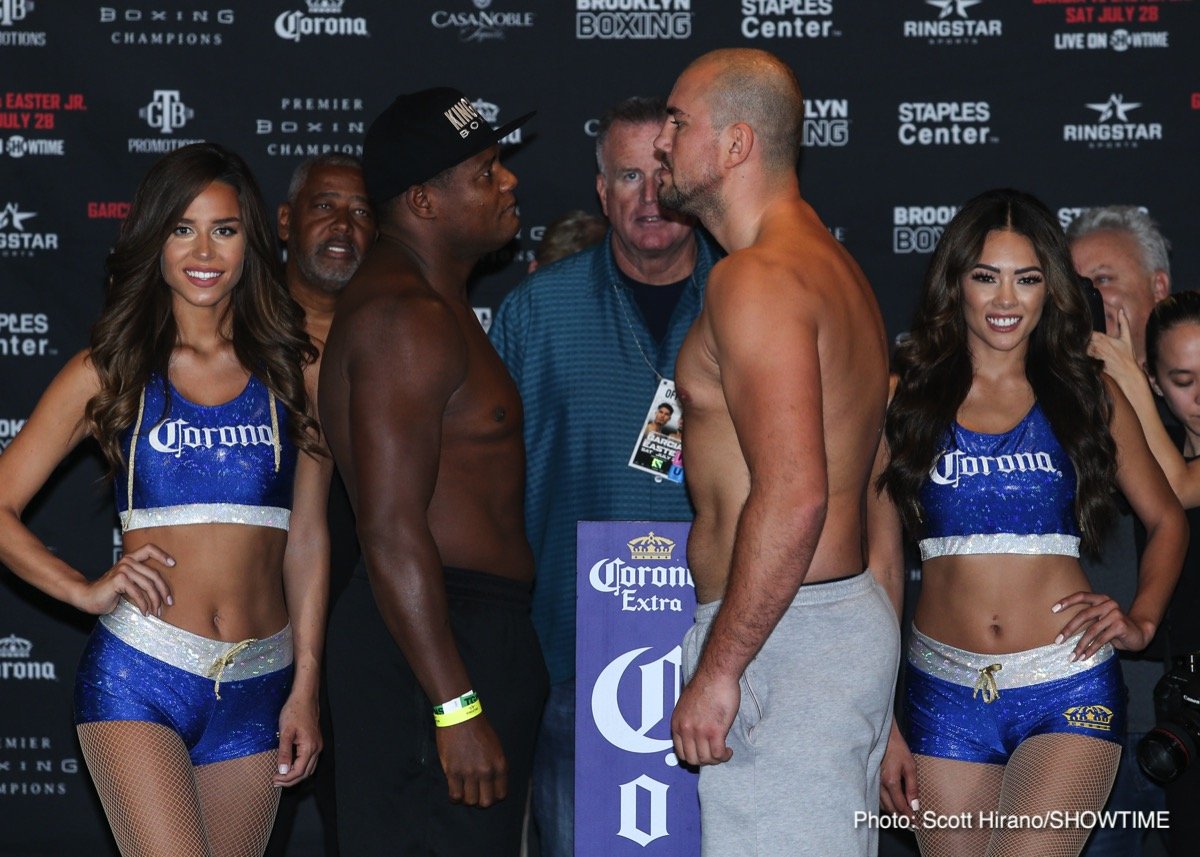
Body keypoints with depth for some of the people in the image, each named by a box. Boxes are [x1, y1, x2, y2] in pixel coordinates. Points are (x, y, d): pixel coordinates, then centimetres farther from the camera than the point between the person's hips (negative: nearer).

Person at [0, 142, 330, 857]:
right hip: (138, 677, -2)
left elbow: (307, 541, 10)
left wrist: (305, 689, 6)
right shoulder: (110, 372, 5)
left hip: (257, 689, 3)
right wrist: (85, 590, -9)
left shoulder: (294, 372, 9)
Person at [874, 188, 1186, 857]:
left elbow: (1168, 520, 19)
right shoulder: (905, 400, 6)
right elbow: (879, 563, 7)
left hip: (1069, 692, -1)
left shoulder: (1089, 396, 8)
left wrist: (1141, 620, 1)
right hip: (946, 695, 2)